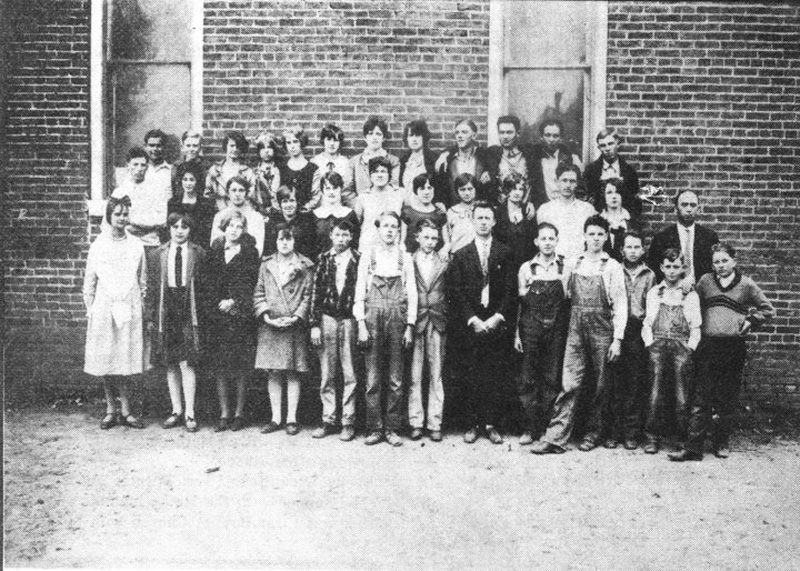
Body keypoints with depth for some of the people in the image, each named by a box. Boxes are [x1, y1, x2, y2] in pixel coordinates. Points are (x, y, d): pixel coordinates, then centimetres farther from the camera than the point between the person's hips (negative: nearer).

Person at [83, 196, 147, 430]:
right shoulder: (98, 245, 5)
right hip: (104, 308, 0)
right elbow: (89, 282, 7)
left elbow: (143, 281, 11)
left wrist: (142, 304, 5)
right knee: (105, 361, 3)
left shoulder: (136, 246, 6)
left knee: (126, 361, 0)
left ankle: (125, 411, 7)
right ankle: (111, 410, 13)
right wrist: (90, 309, 3)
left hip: (129, 309, 0)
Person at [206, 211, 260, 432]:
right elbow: (209, 281, 10)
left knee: (241, 366, -1)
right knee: (220, 366, 2)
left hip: (241, 314, -2)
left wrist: (234, 302, -11)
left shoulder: (250, 252, 4)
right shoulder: (214, 251, 13)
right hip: (217, 315, 3)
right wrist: (219, 303, -3)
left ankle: (239, 413, 8)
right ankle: (224, 414, 8)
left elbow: (251, 283, -1)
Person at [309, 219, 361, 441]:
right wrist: (314, 324, -2)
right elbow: (316, 292, 4)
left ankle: (348, 422, 8)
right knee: (327, 375, 6)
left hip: (350, 320, -2)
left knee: (350, 374, 1)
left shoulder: (359, 260, 1)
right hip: (327, 318, 2)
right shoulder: (323, 259, 6)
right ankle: (328, 420, 14)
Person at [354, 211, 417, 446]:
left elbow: (412, 293, 6)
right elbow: (360, 291, 4)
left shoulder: (405, 258, 9)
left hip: (397, 318, 1)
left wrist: (409, 326, -1)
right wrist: (361, 324, -4)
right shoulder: (368, 255, 7)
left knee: (395, 379, 2)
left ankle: (392, 429, 9)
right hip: (373, 316, -1)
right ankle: (375, 428, 7)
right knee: (373, 378, -1)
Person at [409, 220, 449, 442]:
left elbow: (450, 293, 9)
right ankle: (416, 422, 9)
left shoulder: (445, 262, 8)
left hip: (438, 323, 1)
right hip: (414, 321, -1)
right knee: (414, 375, 1)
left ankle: (434, 423, 8)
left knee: (436, 374, 3)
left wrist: (445, 317, 0)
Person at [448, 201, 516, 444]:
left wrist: (498, 317, -9)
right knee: (470, 377, 1)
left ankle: (491, 424, 8)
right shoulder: (460, 255, 8)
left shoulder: (505, 253, 7)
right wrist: (472, 320, -8)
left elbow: (510, 289, 2)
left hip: (497, 323, 0)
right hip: (469, 325, 0)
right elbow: (456, 293, 2)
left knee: (496, 377, -1)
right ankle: (474, 424, 9)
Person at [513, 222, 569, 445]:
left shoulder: (566, 267, 4)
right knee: (528, 379, 0)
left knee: (552, 380, 2)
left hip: (557, 329, 0)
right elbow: (519, 303, 8)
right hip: (530, 328, 0)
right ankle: (529, 428, 6)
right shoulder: (526, 268, 6)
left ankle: (546, 428, 10)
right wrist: (517, 333, 6)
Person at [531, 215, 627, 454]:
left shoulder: (612, 266, 1)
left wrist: (617, 338, -8)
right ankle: (556, 437, -6)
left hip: (602, 329, -1)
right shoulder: (572, 263, 10)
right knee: (570, 383, -4)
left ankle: (595, 432, 19)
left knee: (602, 385, 5)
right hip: (576, 327, 2)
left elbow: (620, 304, -2)